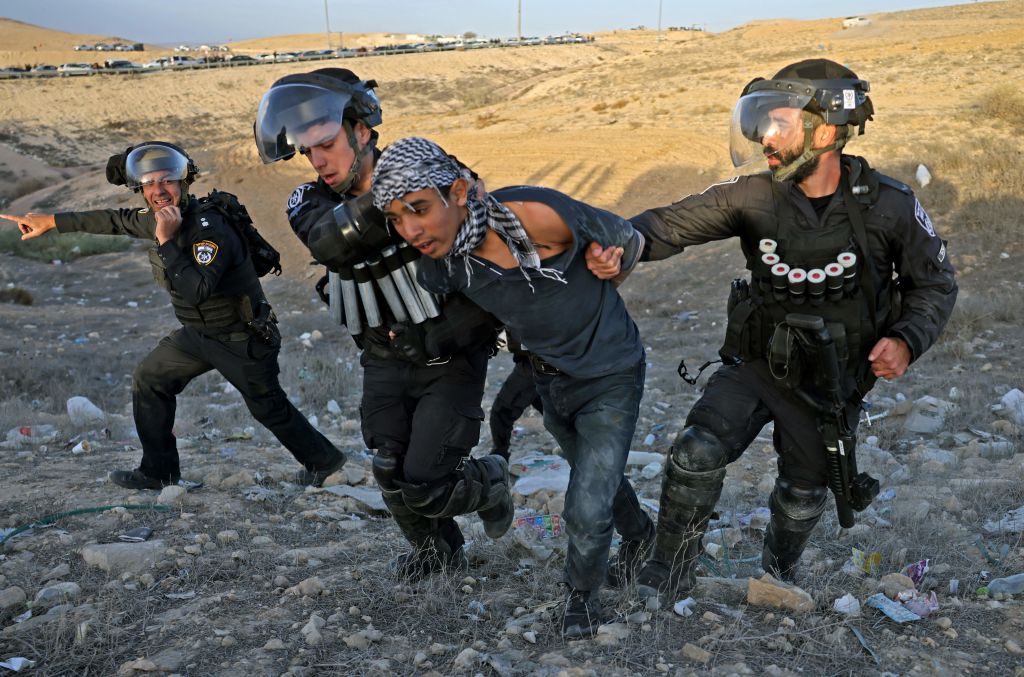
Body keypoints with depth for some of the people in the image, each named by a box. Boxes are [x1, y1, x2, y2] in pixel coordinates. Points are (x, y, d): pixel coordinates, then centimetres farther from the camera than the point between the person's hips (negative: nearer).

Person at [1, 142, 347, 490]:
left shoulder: (210, 228, -30)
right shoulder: (160, 218, -3)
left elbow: (197, 291, -40)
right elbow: (114, 220, 13)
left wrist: (166, 241, -36)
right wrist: (51, 221, 19)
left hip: (242, 338, -8)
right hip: (199, 332, 8)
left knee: (269, 408, 5)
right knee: (149, 379, 9)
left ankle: (323, 459, 28)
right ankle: (158, 471, 22)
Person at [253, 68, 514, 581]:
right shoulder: (309, 205, -8)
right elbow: (329, 242, -31)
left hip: (451, 360, -4)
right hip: (386, 362, 4)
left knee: (426, 485, -7)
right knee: (393, 480, 5)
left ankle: (490, 481, 27)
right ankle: (438, 551, 36)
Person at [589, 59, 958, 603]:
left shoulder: (888, 207, -16)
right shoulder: (755, 195, -15)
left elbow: (934, 285, -3)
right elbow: (672, 223, -16)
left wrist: (906, 341, -21)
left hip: (830, 381, 0)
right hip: (757, 363, 0)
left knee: (802, 497, 18)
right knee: (697, 452, -21)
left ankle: (779, 570, 52)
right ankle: (669, 574, 1)